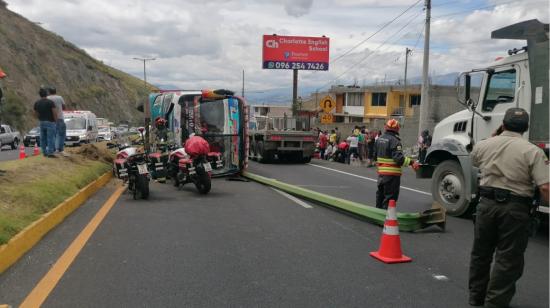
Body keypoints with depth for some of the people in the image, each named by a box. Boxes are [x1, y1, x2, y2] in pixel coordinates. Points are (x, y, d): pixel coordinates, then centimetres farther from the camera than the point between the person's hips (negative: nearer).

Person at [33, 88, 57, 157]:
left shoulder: (36, 103, 6)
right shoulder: (50, 102, -11)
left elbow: (35, 113, 12)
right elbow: (55, 112, -16)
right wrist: (55, 120, -3)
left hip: (42, 122, 6)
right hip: (50, 122, -6)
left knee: (43, 138, 11)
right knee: (50, 138, -5)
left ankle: (44, 152, 16)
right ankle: (50, 153, -8)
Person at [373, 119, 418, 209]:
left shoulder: (379, 139, 8)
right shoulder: (395, 141, -17)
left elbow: (375, 155, 17)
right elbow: (399, 158, -27)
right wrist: (411, 162, -28)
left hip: (381, 172, 8)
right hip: (392, 174, -8)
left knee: (381, 193, 21)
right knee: (390, 197, -1)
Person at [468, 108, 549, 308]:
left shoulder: (483, 145, 2)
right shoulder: (533, 152, -9)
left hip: (487, 203, 4)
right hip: (515, 209, -4)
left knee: (481, 253, 18)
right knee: (508, 258, 7)